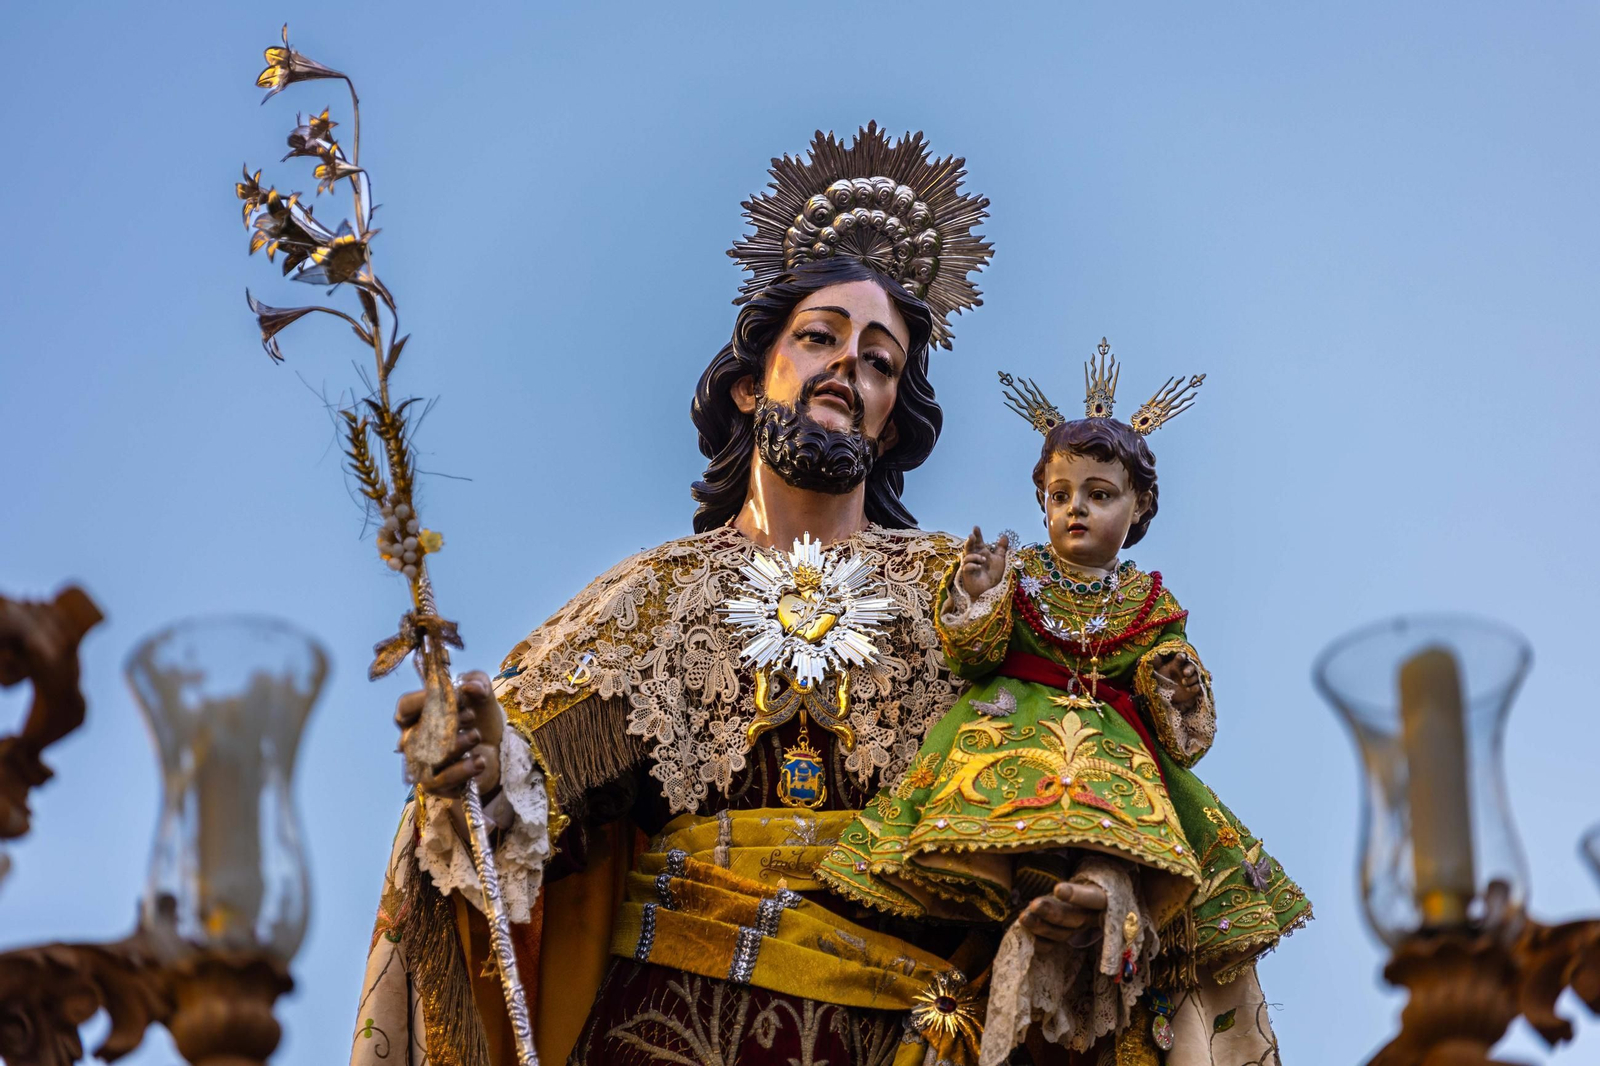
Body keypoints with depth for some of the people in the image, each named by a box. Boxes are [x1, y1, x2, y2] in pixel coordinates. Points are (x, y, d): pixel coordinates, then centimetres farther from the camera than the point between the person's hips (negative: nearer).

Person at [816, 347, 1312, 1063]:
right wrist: (974, 597, -17)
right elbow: (972, 653, 3)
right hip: (1015, 723, 0)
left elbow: (1165, 671, 17)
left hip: (1113, 741, 0)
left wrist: (1177, 681, -8)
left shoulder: (1147, 602, 17)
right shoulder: (1018, 574, 14)